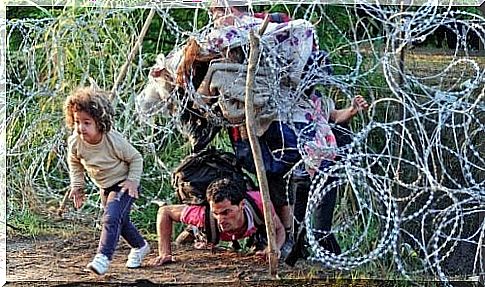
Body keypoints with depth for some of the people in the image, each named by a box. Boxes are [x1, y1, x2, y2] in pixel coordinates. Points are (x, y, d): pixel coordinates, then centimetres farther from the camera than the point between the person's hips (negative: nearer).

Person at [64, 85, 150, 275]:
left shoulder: (114, 141, -31)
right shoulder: (75, 143, -19)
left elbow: (136, 158, -15)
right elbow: (74, 163, 4)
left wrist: (132, 180, -21)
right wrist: (77, 185, -1)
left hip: (123, 185, -6)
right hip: (105, 188, 6)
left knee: (111, 218, -24)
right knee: (121, 221, 20)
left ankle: (103, 257, -23)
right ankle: (140, 247, 45)